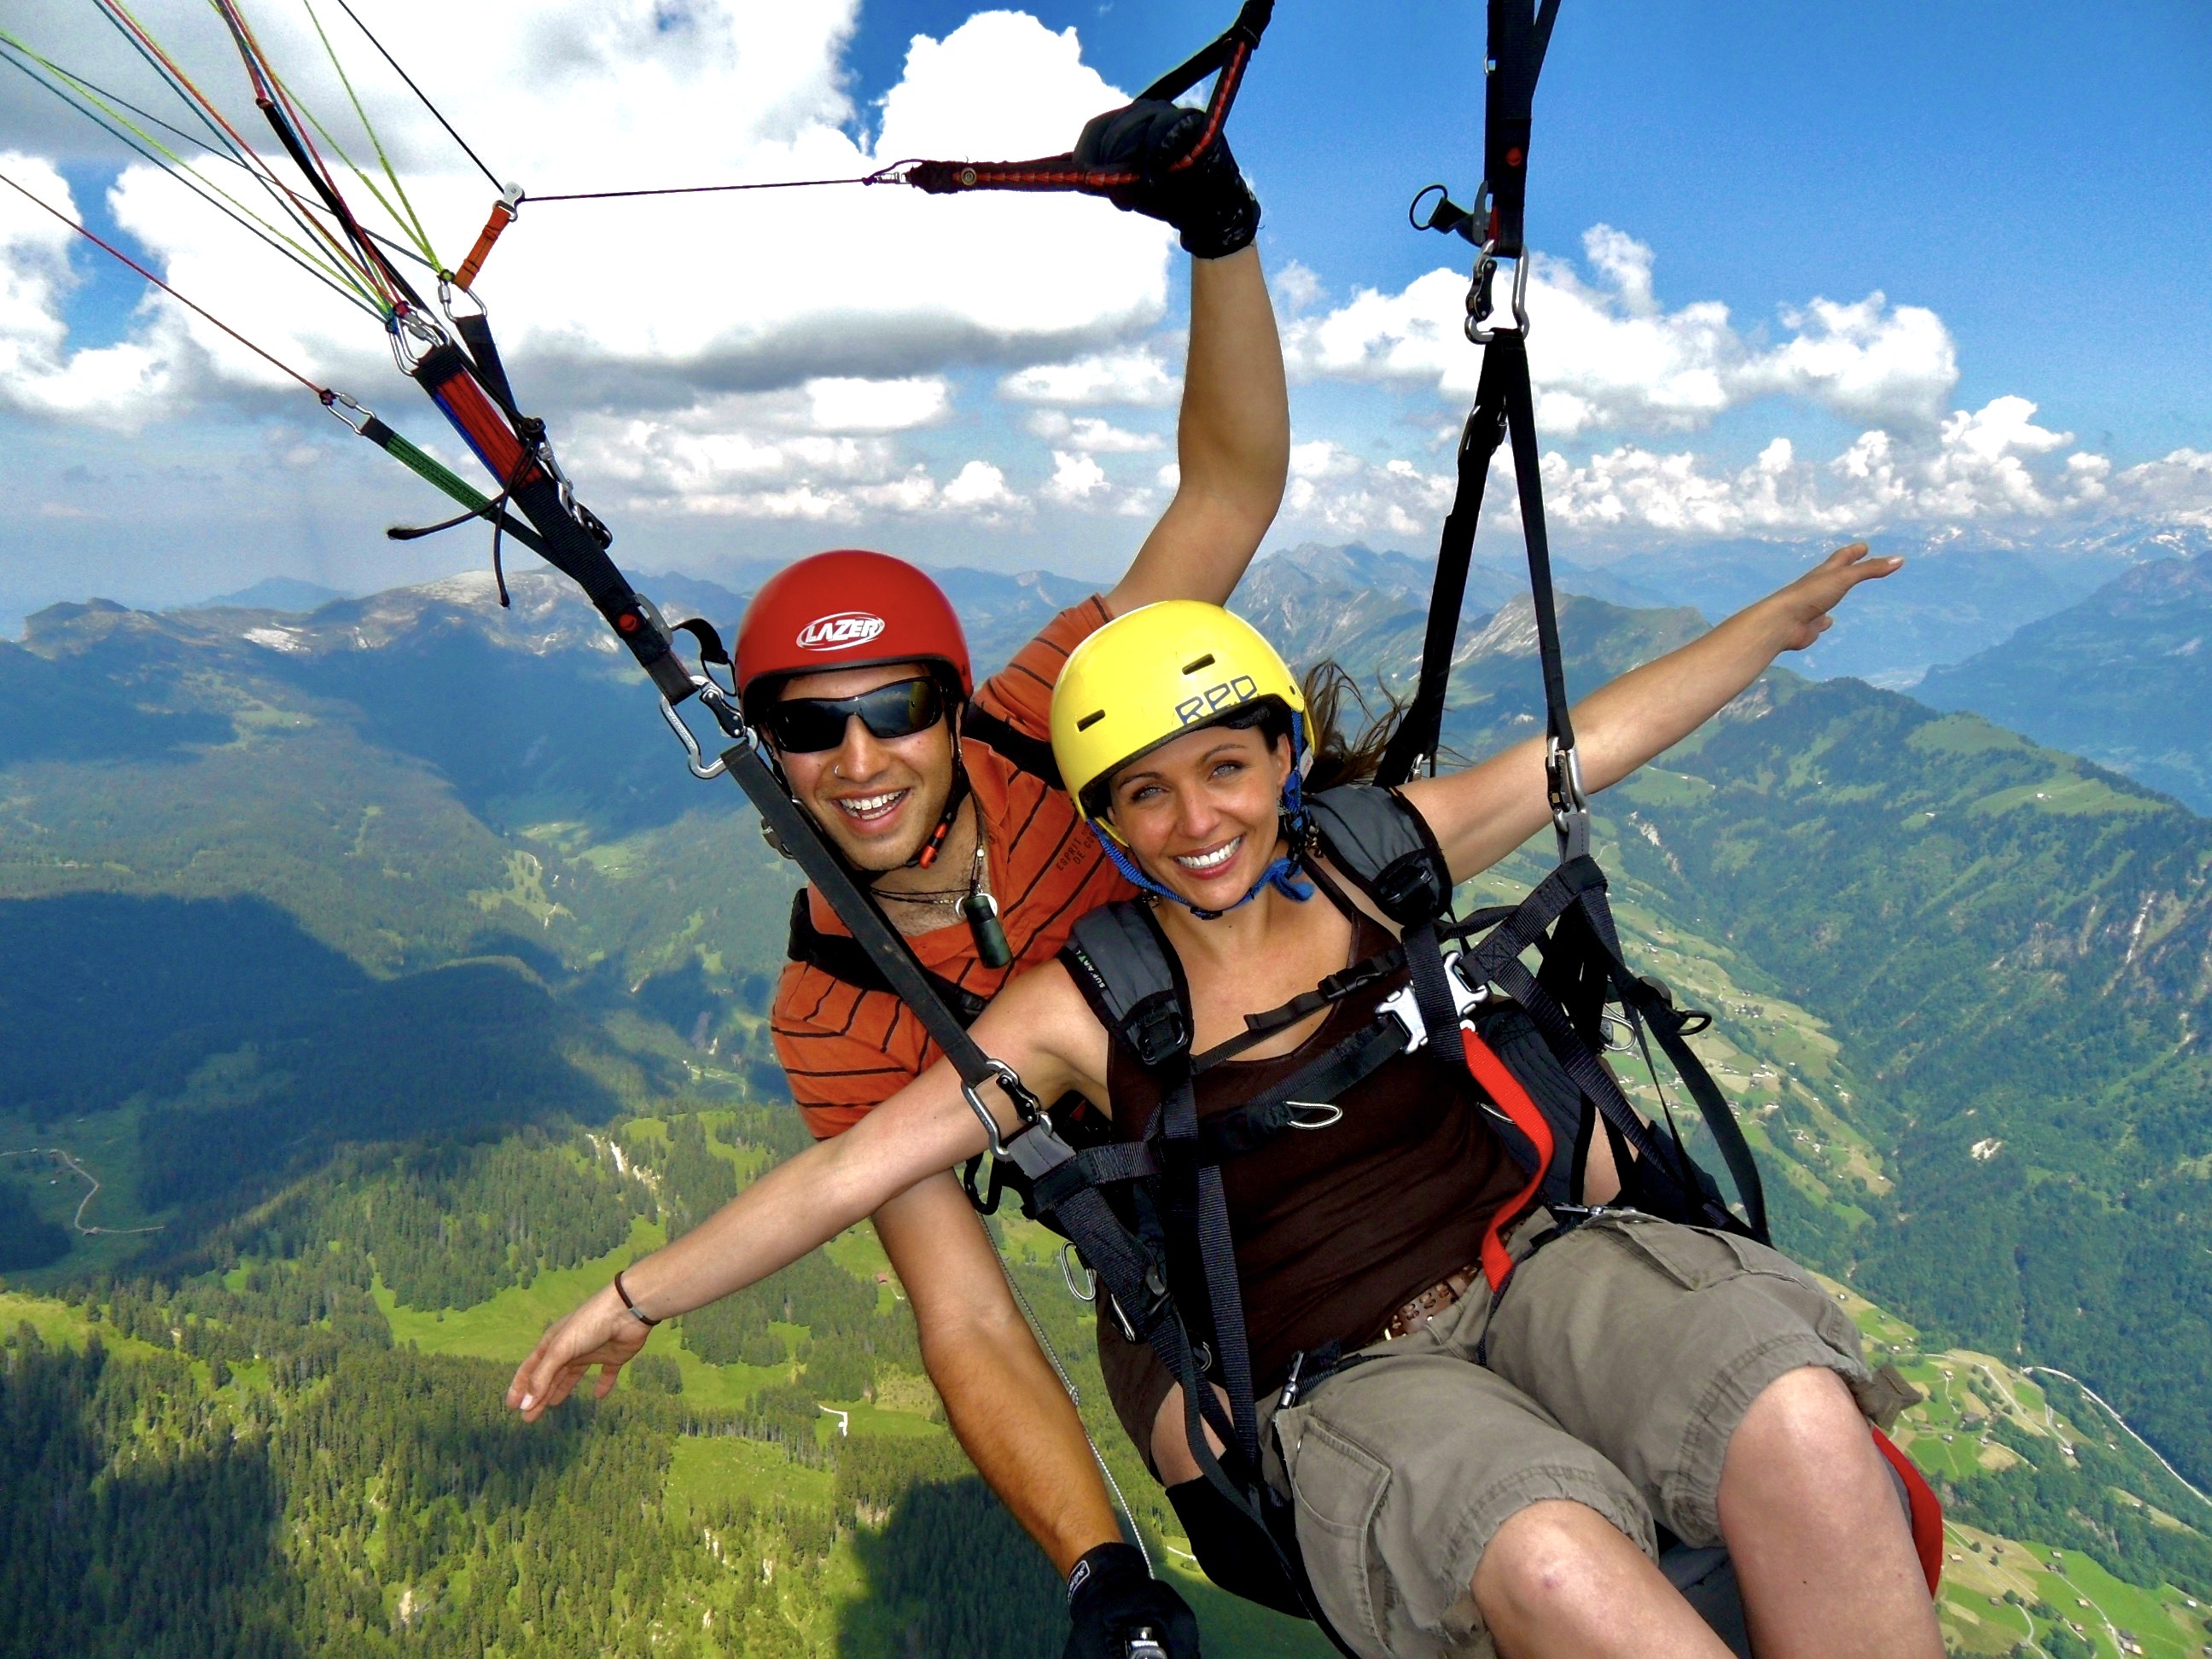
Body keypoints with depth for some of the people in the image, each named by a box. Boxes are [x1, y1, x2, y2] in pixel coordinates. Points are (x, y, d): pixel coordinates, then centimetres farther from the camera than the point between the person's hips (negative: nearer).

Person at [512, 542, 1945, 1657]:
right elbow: (847, 1172, 0)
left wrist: (1788, 612, 21)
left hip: (1532, 1263, 3)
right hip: (1345, 1381, -2)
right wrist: (637, 1298, 3)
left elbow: (1603, 737, 13)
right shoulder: (1078, 1012, -3)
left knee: (1800, 1424, -30)